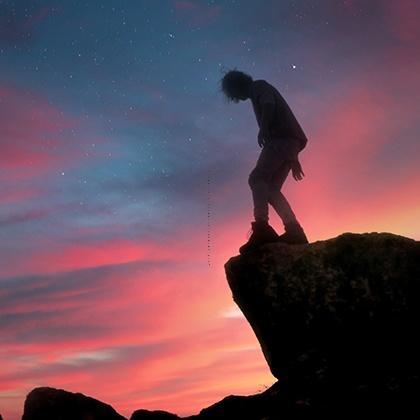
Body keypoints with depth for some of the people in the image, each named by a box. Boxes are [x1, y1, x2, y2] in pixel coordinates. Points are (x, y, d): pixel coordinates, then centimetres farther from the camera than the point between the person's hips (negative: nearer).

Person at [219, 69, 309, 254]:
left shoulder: (259, 86, 8)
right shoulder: (259, 96, 33)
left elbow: (269, 105, -15)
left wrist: (263, 128, -32)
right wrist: (292, 158, 26)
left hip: (282, 138, -9)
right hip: (288, 141, 9)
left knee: (256, 178, -17)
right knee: (271, 188, 2)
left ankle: (261, 228, -30)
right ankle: (294, 231, -9)